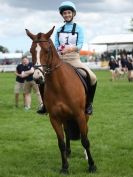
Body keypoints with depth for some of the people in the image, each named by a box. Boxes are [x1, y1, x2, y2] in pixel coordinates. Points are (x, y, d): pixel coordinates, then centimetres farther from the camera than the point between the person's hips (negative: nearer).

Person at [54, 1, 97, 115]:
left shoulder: (78, 28, 4)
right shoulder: (59, 30, 12)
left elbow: (80, 45, -7)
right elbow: (55, 45, 6)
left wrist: (70, 48, -27)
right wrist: (59, 49, -17)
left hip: (74, 59, -3)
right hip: (60, 60, 3)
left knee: (93, 78, -24)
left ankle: (89, 103, -3)